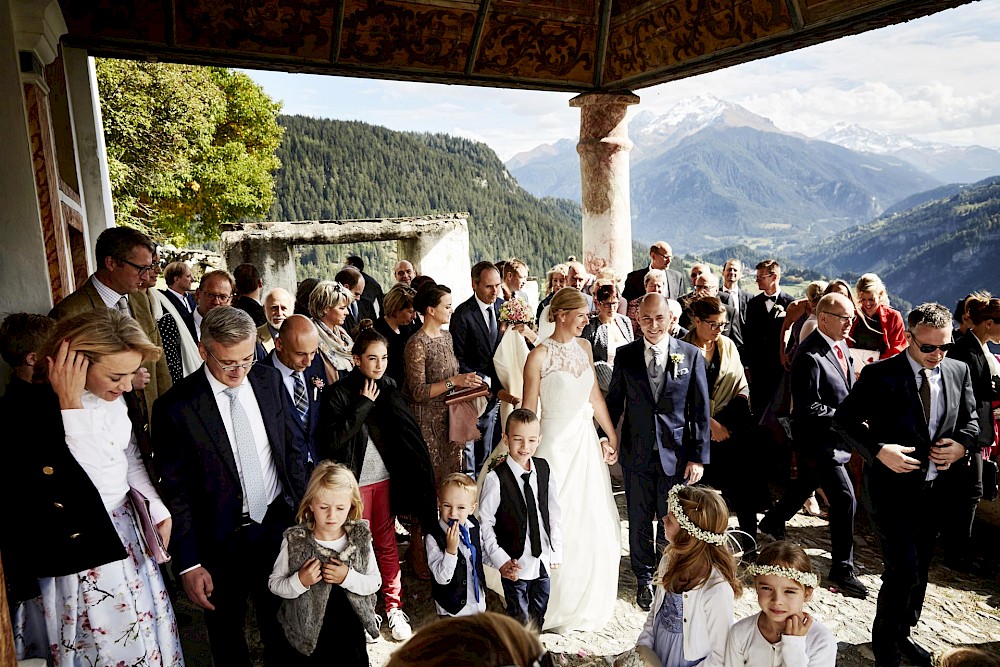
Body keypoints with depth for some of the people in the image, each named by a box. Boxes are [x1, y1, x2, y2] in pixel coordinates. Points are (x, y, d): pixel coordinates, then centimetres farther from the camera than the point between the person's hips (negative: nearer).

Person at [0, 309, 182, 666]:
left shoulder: (113, 397, -3)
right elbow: (66, 485, -31)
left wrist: (159, 511, 4)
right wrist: (70, 405, -31)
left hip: (127, 529, 6)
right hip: (78, 546, -6)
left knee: (149, 629, 20)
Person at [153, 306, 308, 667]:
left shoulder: (269, 380, -6)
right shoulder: (175, 407, -18)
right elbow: (176, 493, -11)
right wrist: (189, 565, -9)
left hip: (278, 522, 3)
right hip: (221, 539, -3)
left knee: (281, 625, 21)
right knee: (227, 636, 20)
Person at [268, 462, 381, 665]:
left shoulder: (360, 537, -11)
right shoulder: (294, 541, -15)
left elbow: (375, 582, -6)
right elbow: (274, 583, -7)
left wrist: (348, 577, -23)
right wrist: (300, 581, -25)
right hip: (308, 635, -1)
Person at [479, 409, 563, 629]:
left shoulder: (543, 469, -3)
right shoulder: (496, 478, -18)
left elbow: (554, 511, 5)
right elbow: (484, 522, -13)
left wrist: (556, 551, 6)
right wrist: (500, 559, -14)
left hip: (543, 560, 5)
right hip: (515, 563, -5)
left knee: (539, 614, 21)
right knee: (519, 618, 8)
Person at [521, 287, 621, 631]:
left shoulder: (584, 347, 6)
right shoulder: (540, 355, -13)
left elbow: (595, 396, 12)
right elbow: (529, 410, -9)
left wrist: (612, 435, 12)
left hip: (586, 441, 6)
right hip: (556, 443, -6)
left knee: (594, 523, 13)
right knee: (559, 525, 3)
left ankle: (589, 600, 35)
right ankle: (557, 605, 23)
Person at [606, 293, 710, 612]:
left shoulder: (691, 355, -3)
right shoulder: (625, 355, -1)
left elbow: (700, 411, -2)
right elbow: (614, 401, 7)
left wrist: (699, 456, -5)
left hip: (677, 454, -1)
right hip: (637, 453, 1)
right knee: (639, 520, 13)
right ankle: (644, 579, 34)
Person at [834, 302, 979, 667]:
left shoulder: (959, 371, 2)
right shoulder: (880, 374, -14)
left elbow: (971, 420, 14)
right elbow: (844, 419, -10)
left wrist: (962, 444, -7)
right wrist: (879, 449, -23)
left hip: (937, 490, 6)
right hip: (895, 489, -5)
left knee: (919, 569, 19)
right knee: (903, 571, -6)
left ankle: (902, 634, 39)